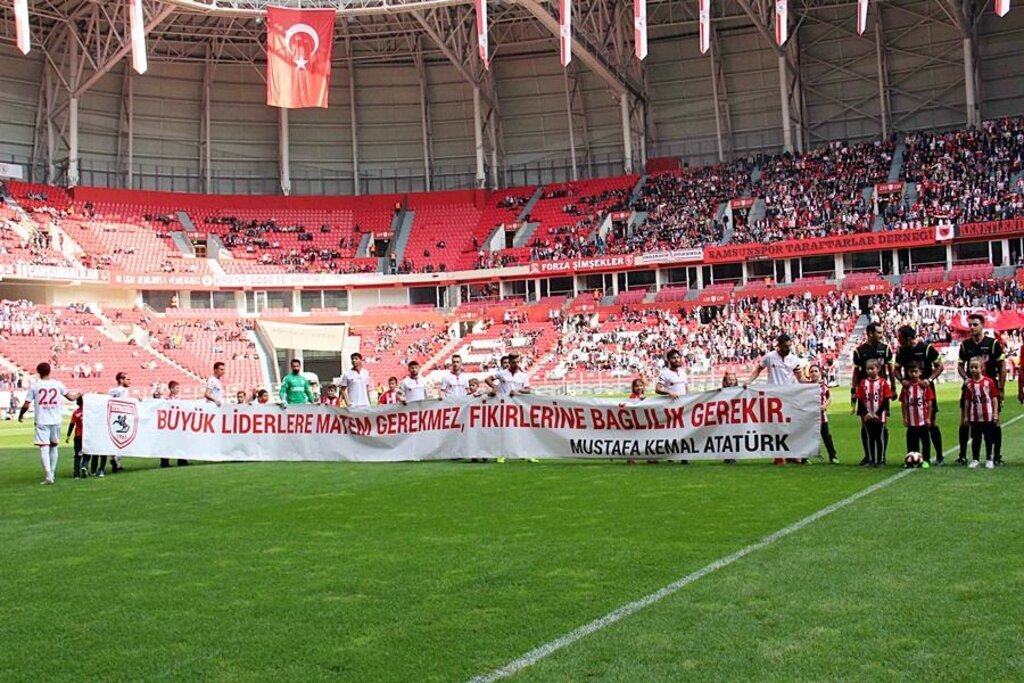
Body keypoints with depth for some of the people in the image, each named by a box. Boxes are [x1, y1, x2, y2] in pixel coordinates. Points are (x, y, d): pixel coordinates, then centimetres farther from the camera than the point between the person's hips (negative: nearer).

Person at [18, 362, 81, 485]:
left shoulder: (34, 386, -3)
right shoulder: (58, 384, 1)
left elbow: (26, 405, -3)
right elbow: (71, 397, 9)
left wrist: (21, 415, 16)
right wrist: (79, 394, 30)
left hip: (41, 422, -2)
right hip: (55, 421, 3)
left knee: (44, 448, -5)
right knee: (54, 447, 18)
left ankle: (48, 476, -15)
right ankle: (52, 473, 25)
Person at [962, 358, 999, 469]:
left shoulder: (989, 381, -7)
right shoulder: (969, 384, 0)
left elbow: (994, 398, -3)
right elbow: (967, 401, 5)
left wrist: (995, 413, -6)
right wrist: (965, 416, 6)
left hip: (988, 417, -2)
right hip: (974, 417, 2)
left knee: (989, 438, 6)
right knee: (975, 439, 9)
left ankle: (989, 459, 18)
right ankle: (975, 459, 17)